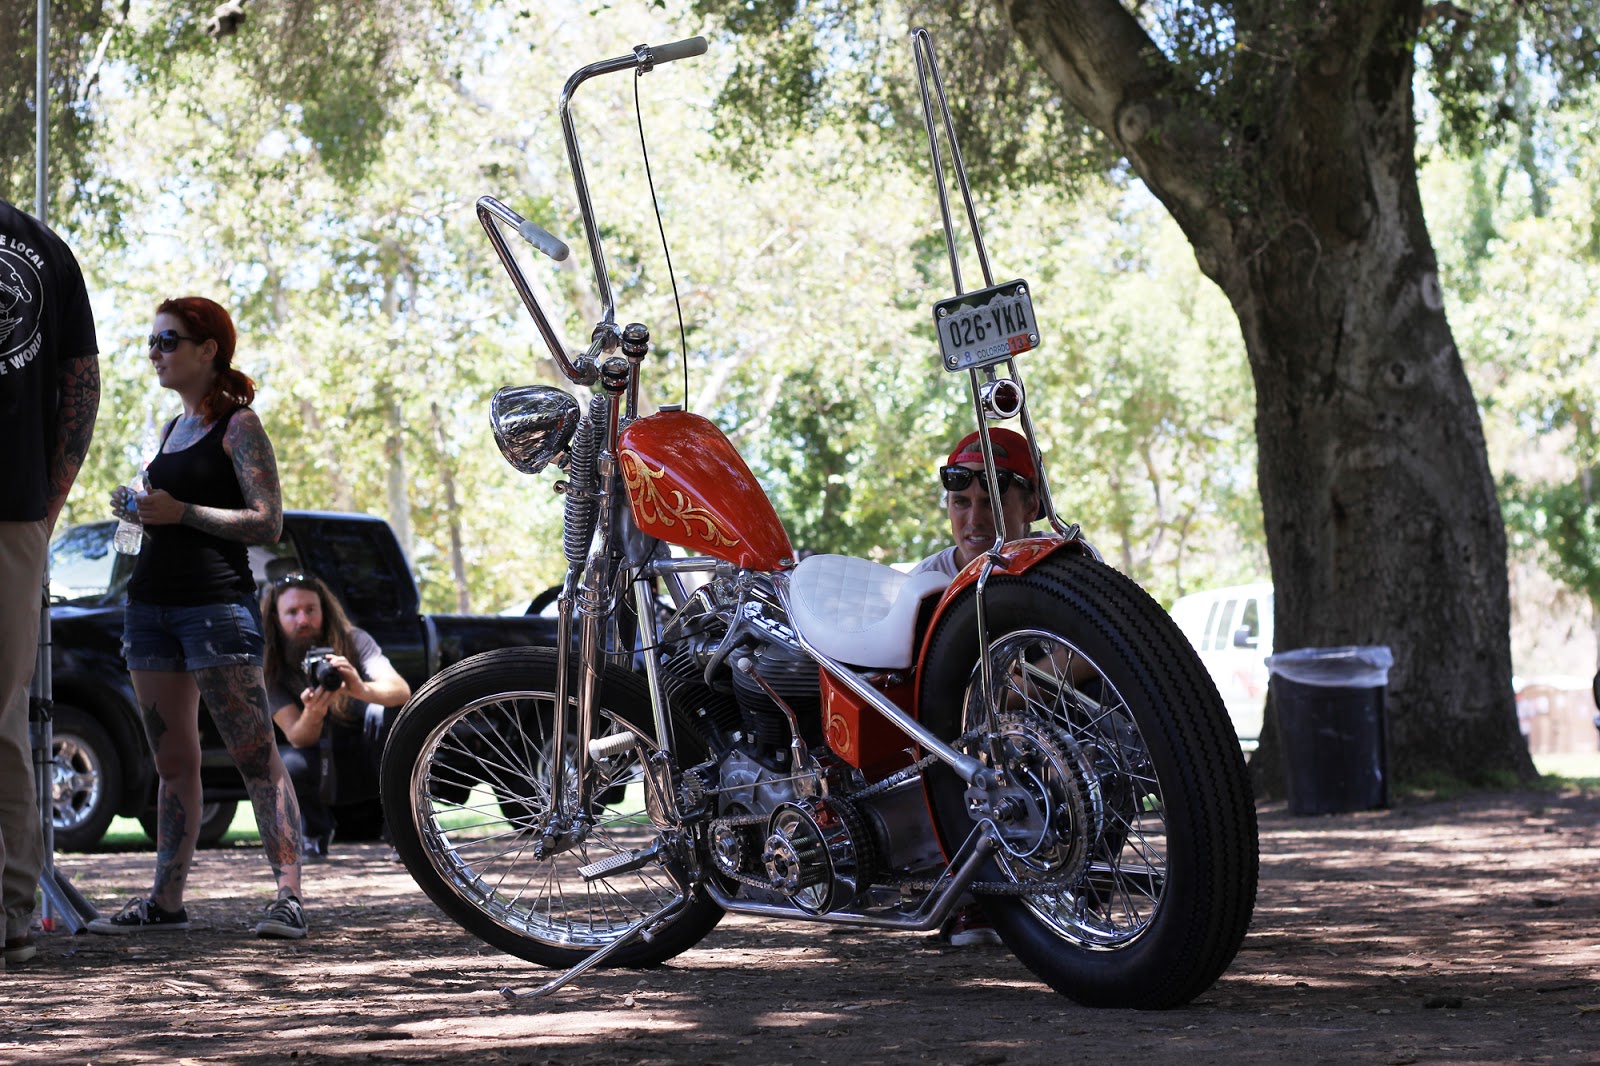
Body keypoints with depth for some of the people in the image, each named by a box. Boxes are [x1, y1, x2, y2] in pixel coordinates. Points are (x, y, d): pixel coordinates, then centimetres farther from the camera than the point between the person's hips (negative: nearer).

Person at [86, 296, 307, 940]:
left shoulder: (237, 425, -4)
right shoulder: (173, 430, 20)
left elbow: (266, 523, -10)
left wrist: (181, 512, -17)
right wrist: (138, 511, 8)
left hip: (218, 603, -8)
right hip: (152, 603, 8)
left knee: (256, 758, -10)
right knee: (173, 764, 8)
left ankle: (288, 895, -14)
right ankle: (166, 900, 9)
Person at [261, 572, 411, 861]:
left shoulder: (353, 642, -13)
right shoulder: (271, 671, -12)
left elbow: (402, 691, -29)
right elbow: (298, 739, -20)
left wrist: (362, 689, -51)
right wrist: (312, 715, -44)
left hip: (368, 758, -1)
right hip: (325, 768, 1)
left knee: (386, 714, -31)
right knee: (287, 766, -33)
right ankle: (315, 835, 1)